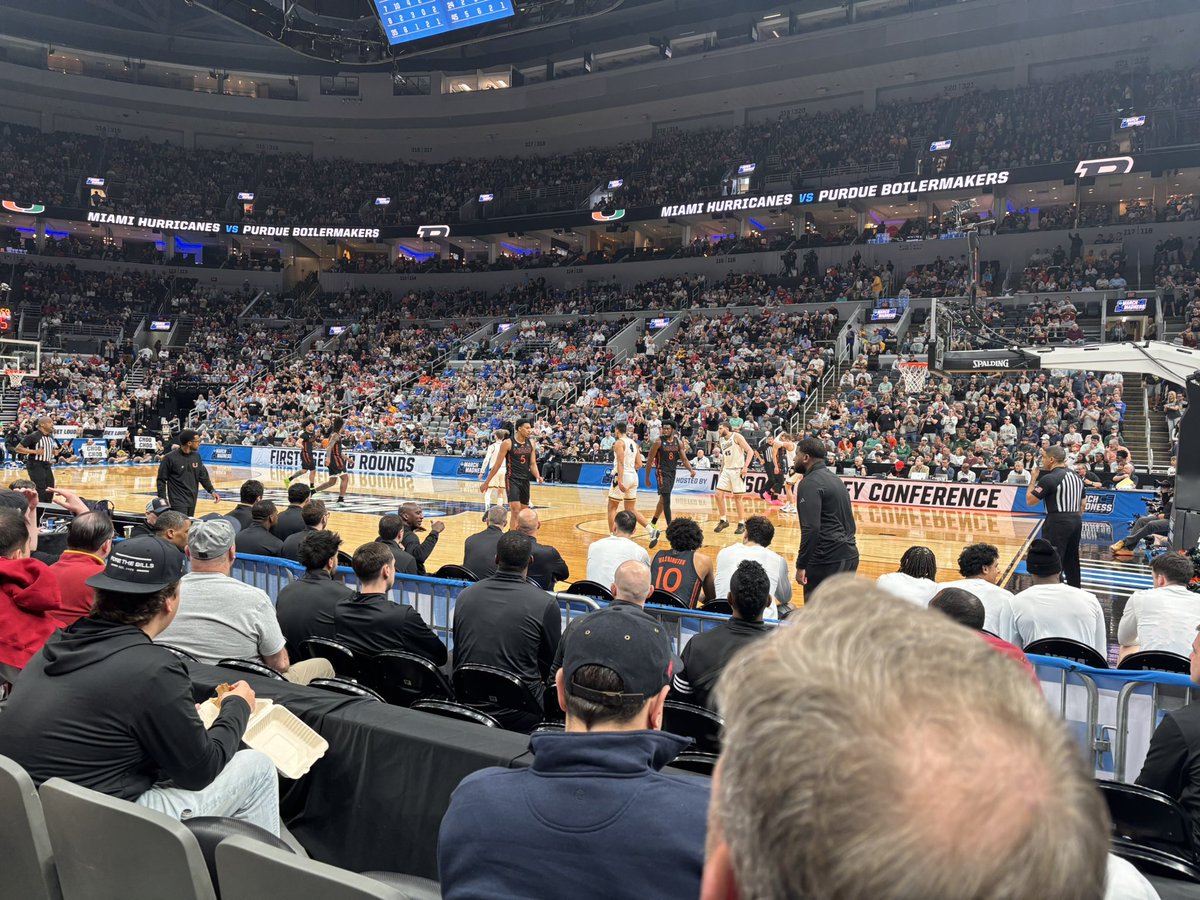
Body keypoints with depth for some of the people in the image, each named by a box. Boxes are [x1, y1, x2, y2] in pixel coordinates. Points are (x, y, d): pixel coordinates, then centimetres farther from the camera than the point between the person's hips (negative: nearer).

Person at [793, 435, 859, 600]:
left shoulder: (810, 483, -13)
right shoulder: (834, 478, 16)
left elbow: (811, 529, -21)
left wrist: (801, 565, -19)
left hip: (827, 560, -9)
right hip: (850, 555, 9)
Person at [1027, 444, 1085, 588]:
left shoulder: (1049, 478, -13)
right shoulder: (1077, 476, 14)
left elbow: (1030, 500, -8)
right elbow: (1082, 505, 18)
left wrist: (1033, 479, 3)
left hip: (1057, 522, -8)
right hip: (1076, 521, 8)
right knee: (1072, 562, 16)